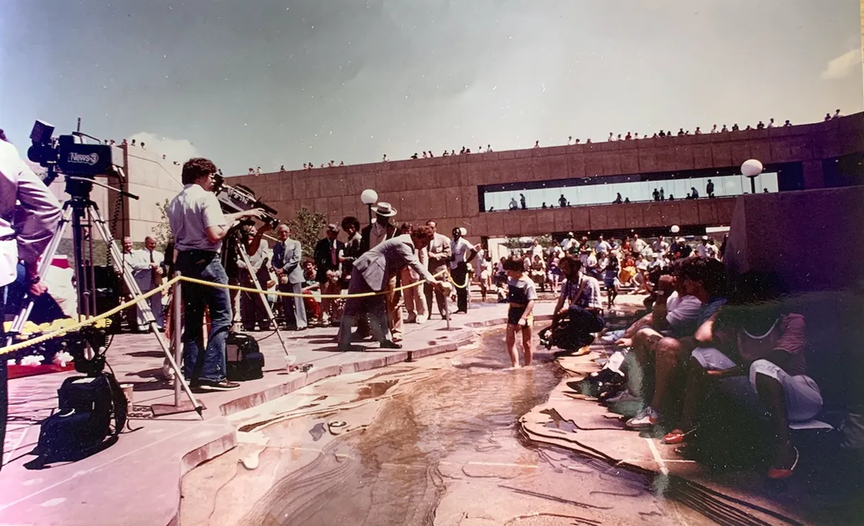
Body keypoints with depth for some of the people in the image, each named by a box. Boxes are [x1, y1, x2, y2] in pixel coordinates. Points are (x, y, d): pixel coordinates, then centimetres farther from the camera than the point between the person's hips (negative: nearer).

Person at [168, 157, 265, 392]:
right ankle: (212, 374, -10)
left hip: (183, 260, 8)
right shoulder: (206, 197, -9)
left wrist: (240, 214, 25)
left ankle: (193, 375, 12)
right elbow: (215, 234, -18)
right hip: (206, 261, -8)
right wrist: (230, 221, 2)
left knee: (193, 319, 11)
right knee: (221, 316, -4)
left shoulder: (175, 202, 17)